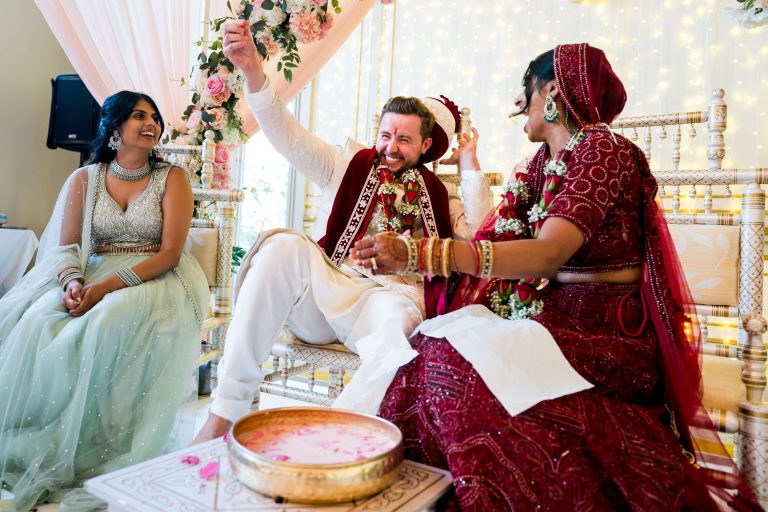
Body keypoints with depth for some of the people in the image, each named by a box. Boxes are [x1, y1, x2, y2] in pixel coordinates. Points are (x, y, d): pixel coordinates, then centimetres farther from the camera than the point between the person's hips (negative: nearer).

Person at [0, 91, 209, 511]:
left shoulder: (172, 178, 1)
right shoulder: (84, 179, 10)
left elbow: (170, 253, -10)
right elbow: (67, 246, 3)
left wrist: (106, 287, -21)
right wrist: (73, 282, -21)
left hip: (153, 280, -3)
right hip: (91, 275, 3)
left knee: (111, 323, -34)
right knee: (38, 321, -26)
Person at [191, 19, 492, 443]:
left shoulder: (434, 192, 19)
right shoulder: (349, 165, 14)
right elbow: (288, 137, 0)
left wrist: (468, 164, 8)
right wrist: (252, 70, -16)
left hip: (391, 294, 0)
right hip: (326, 288, 1)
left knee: (396, 316, -37)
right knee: (284, 245, -31)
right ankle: (225, 414, -28)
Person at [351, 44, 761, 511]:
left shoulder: (604, 150, -12)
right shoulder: (545, 160, 13)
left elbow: (545, 256, -29)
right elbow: (494, 241, 10)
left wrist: (418, 253, -36)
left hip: (602, 331, -7)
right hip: (553, 315, 7)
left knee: (462, 362, -27)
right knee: (431, 345, -13)